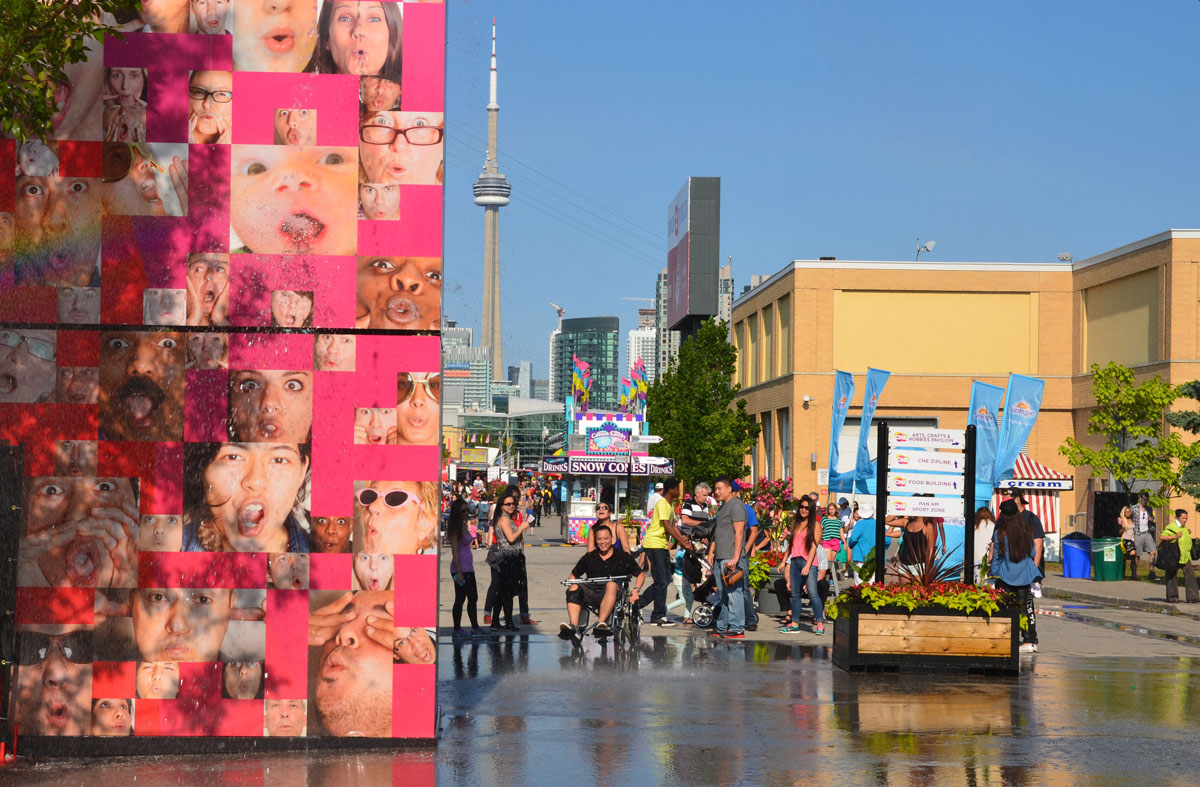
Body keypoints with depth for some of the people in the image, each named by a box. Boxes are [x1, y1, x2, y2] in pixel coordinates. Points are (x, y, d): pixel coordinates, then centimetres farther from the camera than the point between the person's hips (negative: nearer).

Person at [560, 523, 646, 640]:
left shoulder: (622, 557, 16)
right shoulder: (589, 557, 22)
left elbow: (640, 574, 18)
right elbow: (573, 575, 23)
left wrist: (636, 590, 1)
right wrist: (570, 588, 2)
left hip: (612, 594, -2)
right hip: (591, 593, 2)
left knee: (612, 583, -37)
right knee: (575, 587, -29)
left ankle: (601, 623, -51)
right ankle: (573, 626, -47)